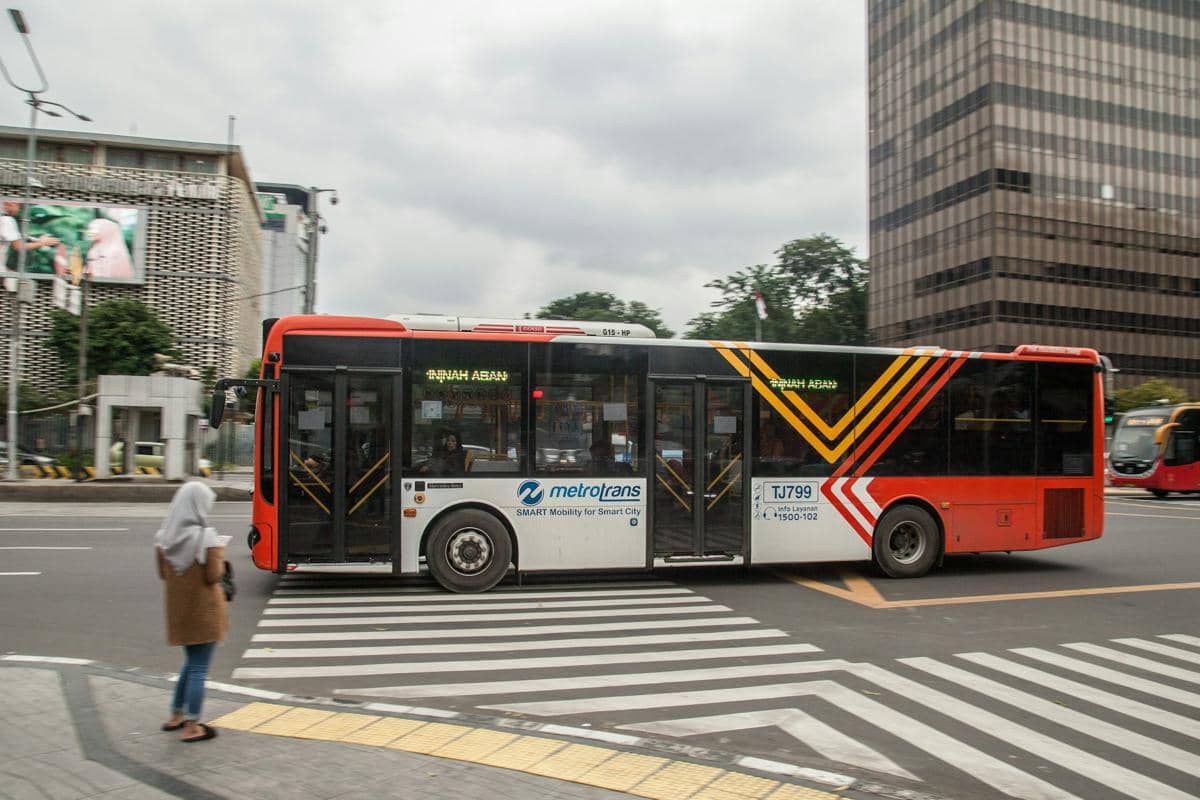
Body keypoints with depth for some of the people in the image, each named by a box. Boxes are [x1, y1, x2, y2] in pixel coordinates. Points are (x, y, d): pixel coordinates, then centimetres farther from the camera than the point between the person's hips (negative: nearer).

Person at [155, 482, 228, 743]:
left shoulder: (164, 537, -1)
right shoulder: (206, 537, -19)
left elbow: (162, 574, 9)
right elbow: (214, 576, -17)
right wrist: (219, 554, -2)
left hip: (178, 609, 6)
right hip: (203, 610, -6)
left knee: (191, 661, 24)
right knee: (199, 668, 4)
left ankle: (176, 716, 31)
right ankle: (192, 727, 10)